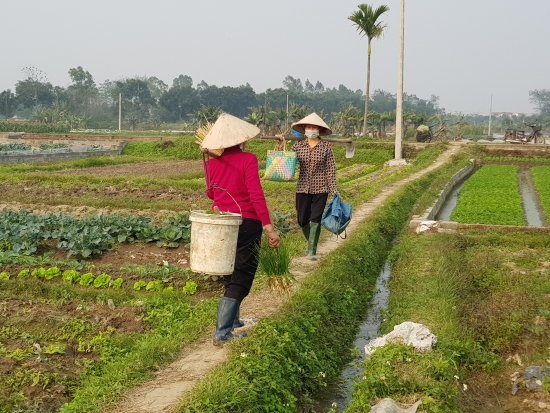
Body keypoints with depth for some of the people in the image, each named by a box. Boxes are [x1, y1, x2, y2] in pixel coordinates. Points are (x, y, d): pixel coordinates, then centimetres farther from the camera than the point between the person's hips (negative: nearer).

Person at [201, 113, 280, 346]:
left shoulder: (211, 162, 1)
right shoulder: (248, 160, -14)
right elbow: (256, 196, -19)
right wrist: (269, 227, -17)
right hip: (246, 224, -6)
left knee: (230, 275, 23)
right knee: (241, 278, 2)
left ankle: (232, 321, 35)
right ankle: (222, 333, -2)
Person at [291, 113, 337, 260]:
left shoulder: (326, 147, -2)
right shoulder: (298, 146, 4)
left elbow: (331, 168, -1)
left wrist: (333, 189, -4)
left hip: (320, 188, -2)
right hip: (303, 187, 2)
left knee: (315, 218, -5)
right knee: (302, 220, 7)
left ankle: (312, 250, 2)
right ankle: (311, 242, 33)